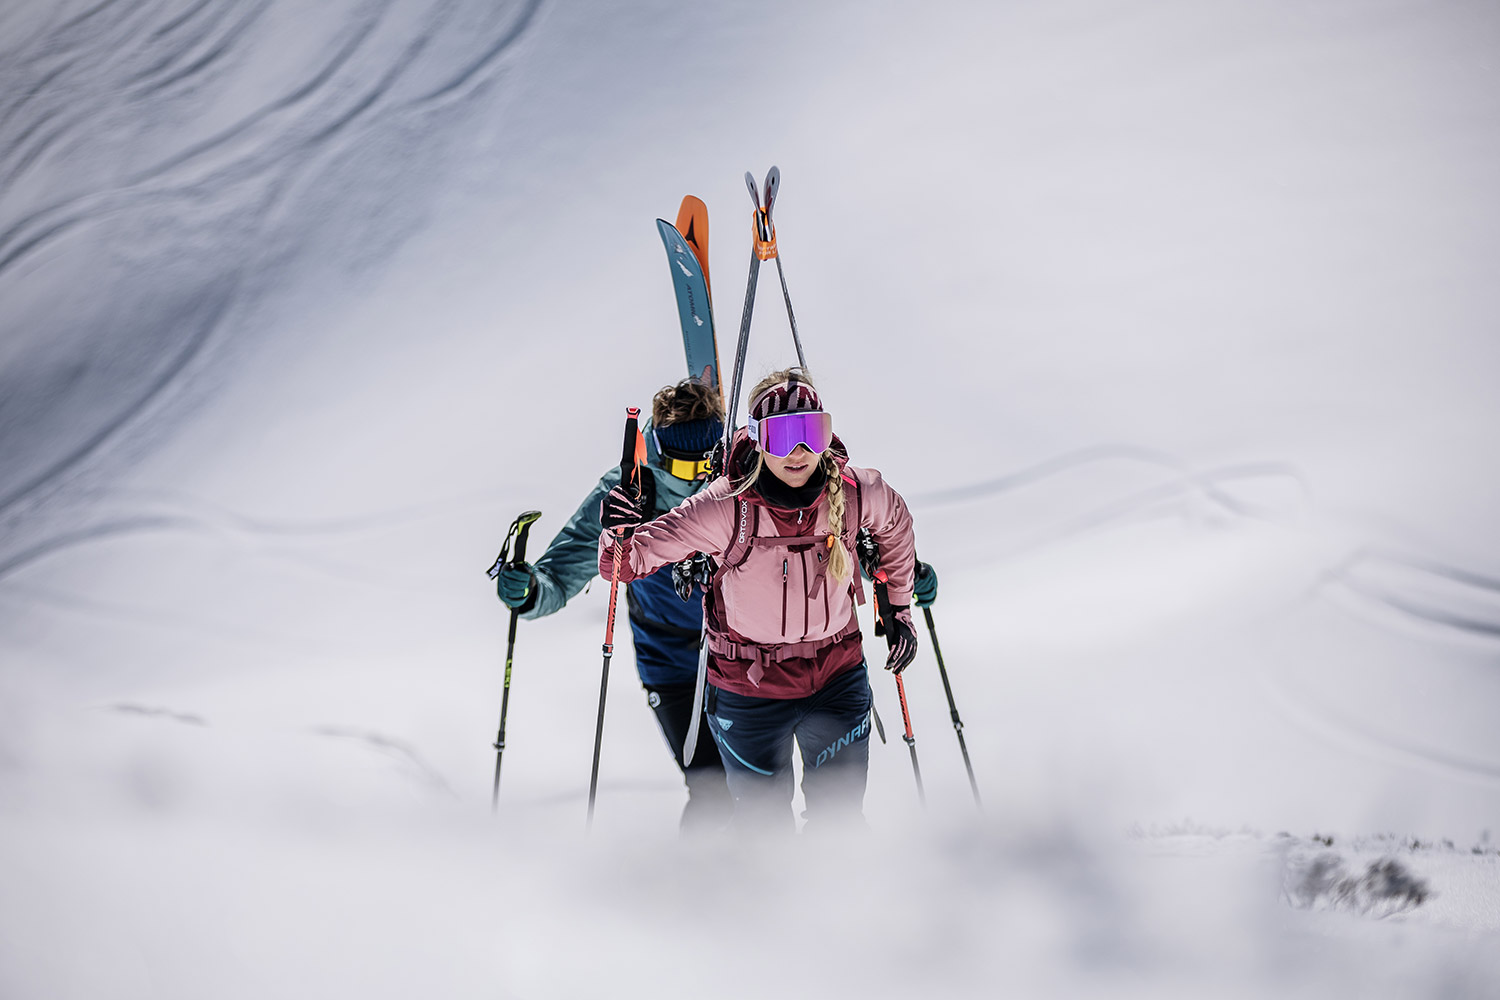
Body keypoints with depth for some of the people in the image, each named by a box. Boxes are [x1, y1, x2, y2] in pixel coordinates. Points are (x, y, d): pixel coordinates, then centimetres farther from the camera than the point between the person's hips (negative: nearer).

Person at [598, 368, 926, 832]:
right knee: (763, 821, 14)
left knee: (840, 820, 14)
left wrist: (898, 608, 17)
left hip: (837, 679, 2)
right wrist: (623, 536, -38)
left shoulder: (856, 493, -15)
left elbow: (895, 524, 11)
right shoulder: (726, 507, -23)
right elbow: (625, 563, -16)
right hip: (748, 687, -2)